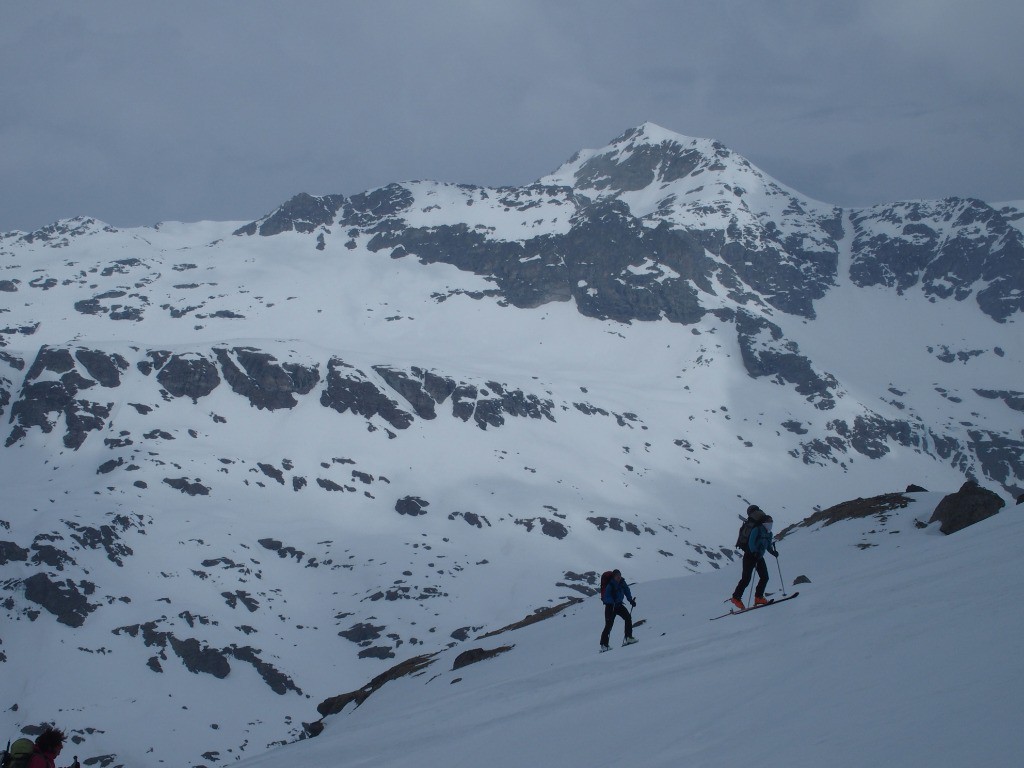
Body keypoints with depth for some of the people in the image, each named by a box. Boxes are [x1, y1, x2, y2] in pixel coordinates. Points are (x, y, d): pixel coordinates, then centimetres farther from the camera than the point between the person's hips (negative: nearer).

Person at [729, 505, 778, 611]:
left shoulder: (768, 533, 8)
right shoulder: (756, 529, -15)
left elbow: (768, 546, 17)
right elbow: (751, 542, -24)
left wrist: (773, 552, -1)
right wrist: (755, 552, -36)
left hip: (759, 556, 8)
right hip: (750, 555, -8)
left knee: (765, 577, 1)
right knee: (746, 578, -12)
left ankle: (759, 597, 10)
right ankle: (736, 598, -7)